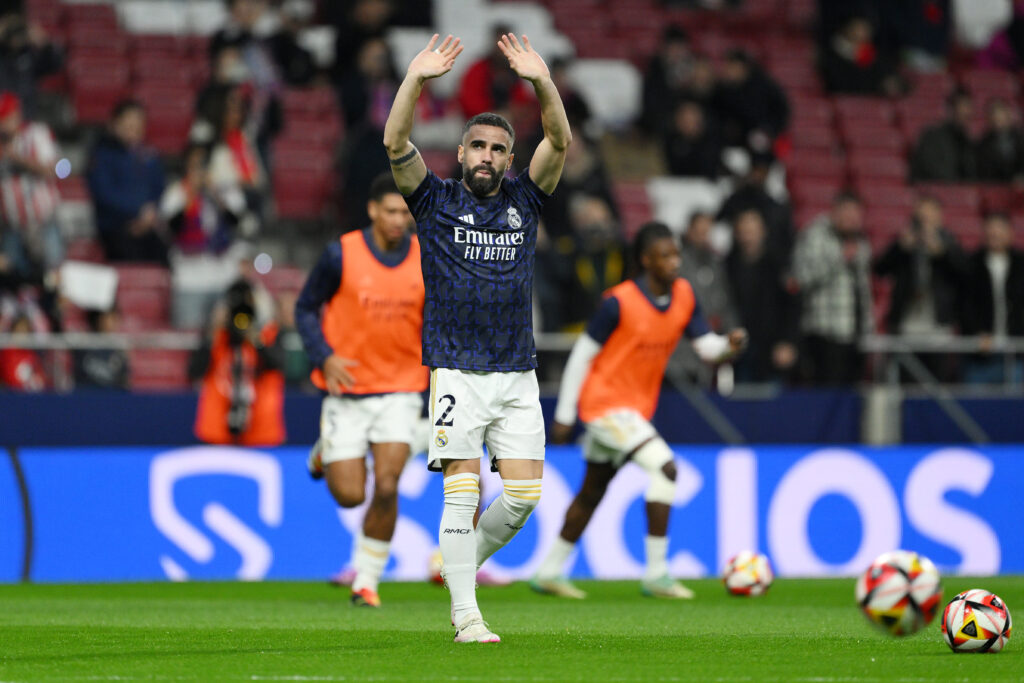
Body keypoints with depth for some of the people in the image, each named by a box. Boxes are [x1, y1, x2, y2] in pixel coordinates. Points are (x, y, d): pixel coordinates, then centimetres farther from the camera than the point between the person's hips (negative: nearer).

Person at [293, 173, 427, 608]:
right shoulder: (341, 254, -9)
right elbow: (306, 308, 1)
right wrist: (324, 357, -14)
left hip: (400, 391, 1)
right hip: (347, 392, -1)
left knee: (386, 487, -14)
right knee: (349, 495, -2)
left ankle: (367, 580, 4)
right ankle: (324, 453, 34)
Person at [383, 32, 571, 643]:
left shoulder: (524, 201, 11)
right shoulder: (437, 201, 5)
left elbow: (560, 142, -3)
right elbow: (396, 144, -9)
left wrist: (542, 81, -18)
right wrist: (416, 79, -22)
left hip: (518, 375, 3)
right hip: (457, 374, -3)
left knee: (523, 495, -1)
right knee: (462, 492, -7)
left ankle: (464, 562, 25)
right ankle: (465, 614, -4)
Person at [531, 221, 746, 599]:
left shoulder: (683, 295, 1)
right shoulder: (620, 302, -18)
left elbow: (706, 347, 1)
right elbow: (582, 353, -12)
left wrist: (728, 344, -23)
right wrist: (564, 414, -10)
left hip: (636, 408, 8)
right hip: (605, 402, -8)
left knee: (592, 493, 17)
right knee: (664, 466, -21)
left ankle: (549, 572, 29)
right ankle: (656, 574, -19)